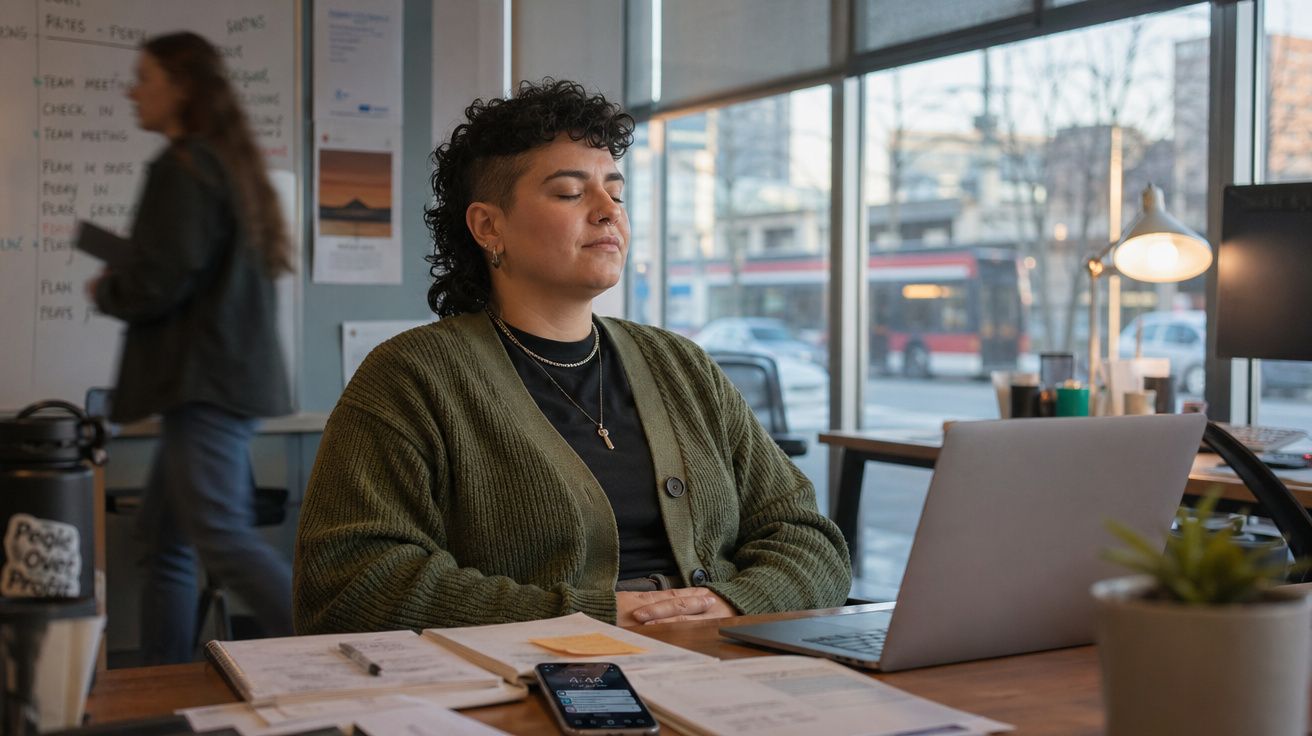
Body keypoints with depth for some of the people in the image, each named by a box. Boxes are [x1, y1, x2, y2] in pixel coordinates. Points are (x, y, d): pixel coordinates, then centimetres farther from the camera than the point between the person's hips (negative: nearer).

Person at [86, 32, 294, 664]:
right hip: (232, 372, 10)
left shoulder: (182, 170, -12)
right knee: (164, 537, 14)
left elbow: (158, 284, -18)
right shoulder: (230, 164, 18)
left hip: (204, 383, -10)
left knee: (223, 540, -13)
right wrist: (125, 282, 18)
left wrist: (105, 291, 2)